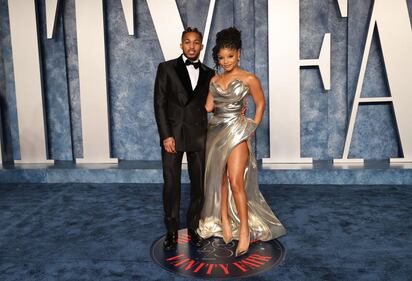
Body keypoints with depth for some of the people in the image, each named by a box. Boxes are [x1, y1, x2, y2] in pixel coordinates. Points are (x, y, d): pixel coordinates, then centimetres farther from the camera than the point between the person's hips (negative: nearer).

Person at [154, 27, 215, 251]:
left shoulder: (208, 74, 11)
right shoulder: (167, 68, 3)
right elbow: (159, 104, -2)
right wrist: (166, 135, -10)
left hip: (198, 135, 2)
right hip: (172, 134, -2)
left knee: (199, 184, 6)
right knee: (171, 185, 2)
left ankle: (193, 228, 23)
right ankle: (171, 232, 17)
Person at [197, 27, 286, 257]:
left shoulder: (249, 79, -3)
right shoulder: (214, 80, 10)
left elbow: (261, 104, 5)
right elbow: (208, 106, 9)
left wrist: (253, 128, -1)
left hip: (237, 133, -5)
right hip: (216, 132, 5)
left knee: (236, 182, -12)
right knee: (219, 180, 8)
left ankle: (245, 231, -2)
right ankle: (224, 222, 20)